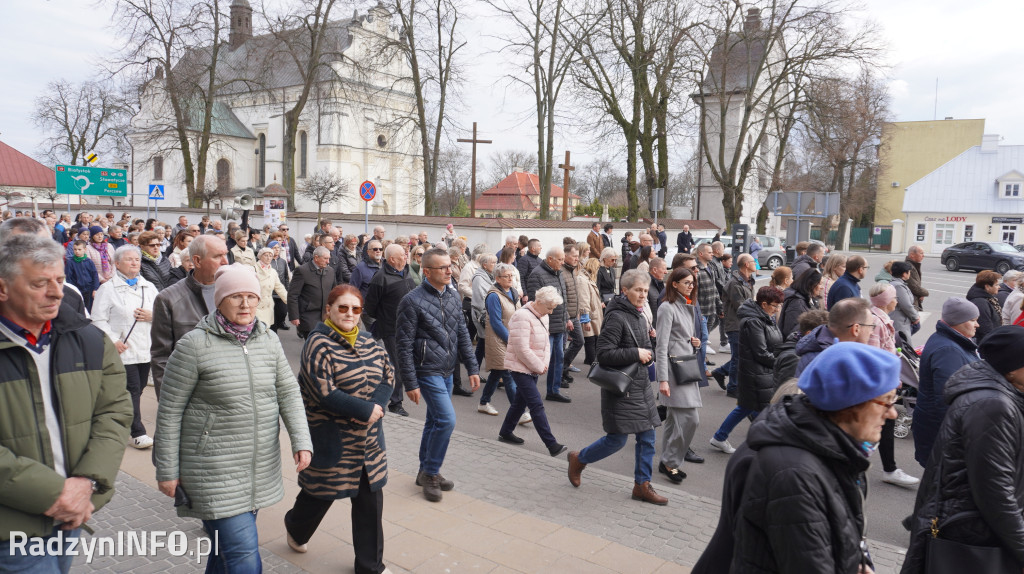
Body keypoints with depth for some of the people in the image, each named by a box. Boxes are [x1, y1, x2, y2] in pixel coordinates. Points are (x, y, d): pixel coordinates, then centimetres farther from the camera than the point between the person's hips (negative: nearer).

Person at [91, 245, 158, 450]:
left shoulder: (149, 287, 15)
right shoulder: (108, 288, 1)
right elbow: (98, 320, -4)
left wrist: (152, 316, -4)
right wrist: (113, 340, -14)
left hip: (146, 350, 5)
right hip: (124, 350, -5)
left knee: (138, 390, 10)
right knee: (131, 390, -8)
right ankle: (137, 433, -2)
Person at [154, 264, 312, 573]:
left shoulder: (269, 339, 4)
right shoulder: (194, 345, -12)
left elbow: (288, 391, 7)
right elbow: (169, 411, -7)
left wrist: (301, 441, -5)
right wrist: (167, 470, -6)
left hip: (262, 466, 6)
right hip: (214, 471, -5)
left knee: (228, 544, 20)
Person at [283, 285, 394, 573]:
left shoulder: (368, 343, 7)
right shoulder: (318, 344, -14)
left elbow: (388, 375, 4)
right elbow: (324, 392, -22)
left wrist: (377, 404, -15)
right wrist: (366, 410, -20)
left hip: (368, 441, 6)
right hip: (331, 440, -5)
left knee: (370, 501, 9)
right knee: (322, 493, 14)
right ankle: (295, 527, 47)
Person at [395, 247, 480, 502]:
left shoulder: (453, 295, 5)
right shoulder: (413, 301, -15)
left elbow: (462, 334, 12)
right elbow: (405, 346, -13)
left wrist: (472, 367, 7)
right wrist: (410, 383, -14)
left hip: (447, 371, 7)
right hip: (427, 371, -7)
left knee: (435, 421, 15)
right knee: (447, 419, -13)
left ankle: (426, 472, 30)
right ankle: (430, 473, 6)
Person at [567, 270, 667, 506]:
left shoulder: (639, 318, 11)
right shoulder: (616, 317, -17)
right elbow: (604, 353, -23)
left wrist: (647, 354, -2)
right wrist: (635, 354, -20)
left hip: (641, 385, 9)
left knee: (647, 437, 8)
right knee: (617, 439, -1)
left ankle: (642, 485, 20)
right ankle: (578, 459, 22)